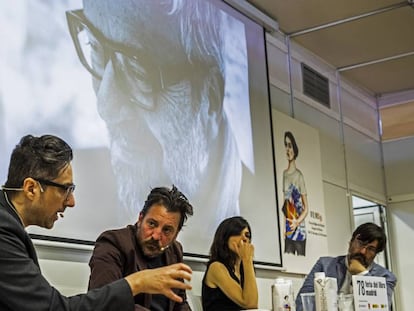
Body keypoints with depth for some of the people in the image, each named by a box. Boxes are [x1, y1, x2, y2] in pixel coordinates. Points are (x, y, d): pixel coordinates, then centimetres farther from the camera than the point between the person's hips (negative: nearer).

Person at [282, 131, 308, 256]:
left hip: (299, 229, -3)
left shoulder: (299, 175, -3)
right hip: (287, 230, 3)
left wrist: (297, 222, -15)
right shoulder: (283, 174, 7)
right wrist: (283, 226, -1)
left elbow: (306, 208, 0)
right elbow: (283, 205, 9)